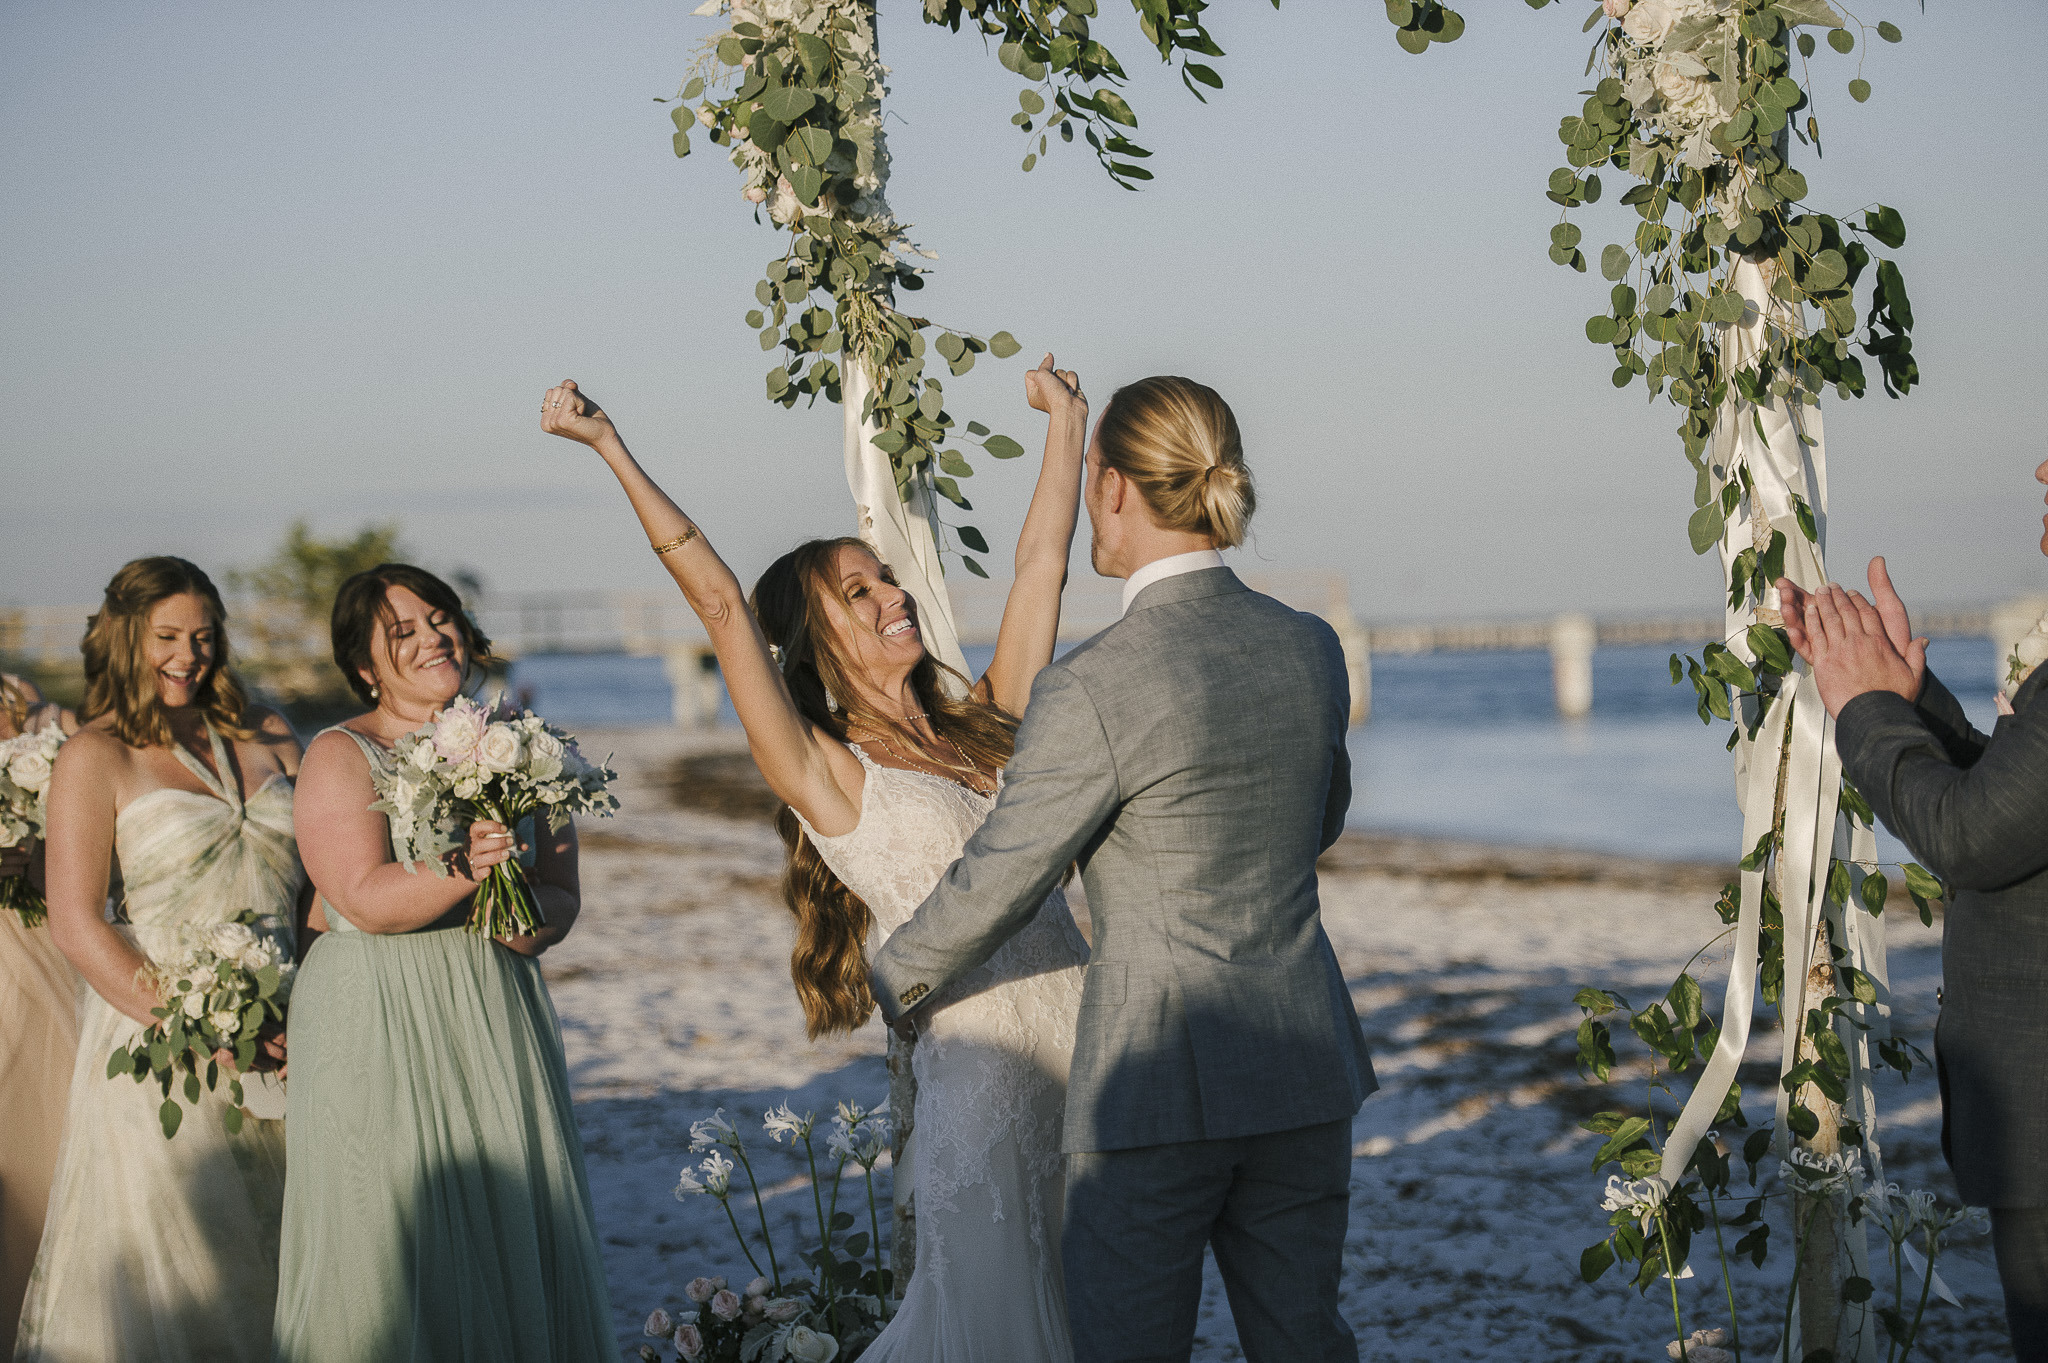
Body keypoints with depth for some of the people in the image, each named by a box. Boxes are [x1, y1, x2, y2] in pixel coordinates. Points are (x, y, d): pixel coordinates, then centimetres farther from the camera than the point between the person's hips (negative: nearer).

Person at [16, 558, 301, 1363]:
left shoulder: (265, 738, 11)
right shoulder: (96, 757, -2)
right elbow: (76, 925, -9)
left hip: (279, 1040, 4)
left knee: (268, 1259, 8)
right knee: (168, 1274, 0)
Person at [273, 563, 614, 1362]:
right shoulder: (340, 757, -3)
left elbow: (562, 896, 8)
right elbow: (365, 898, -15)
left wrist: (530, 916, -14)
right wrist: (465, 868, -28)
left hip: (497, 1021, 4)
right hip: (378, 1033, -4)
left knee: (513, 1231, 4)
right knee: (393, 1244, -2)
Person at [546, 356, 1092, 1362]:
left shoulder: (983, 728, 13)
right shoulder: (825, 775, -3)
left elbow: (1040, 562, 19)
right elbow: (718, 599, -9)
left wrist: (1066, 419, 23)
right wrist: (611, 448, -12)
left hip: (1089, 1048, 6)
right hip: (982, 1077, -6)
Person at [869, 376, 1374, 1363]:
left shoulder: (1091, 690, -18)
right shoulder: (1311, 649, 1)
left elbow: (995, 885, -9)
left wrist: (895, 986, 10)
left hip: (1156, 1075, -6)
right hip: (1304, 1063, 6)